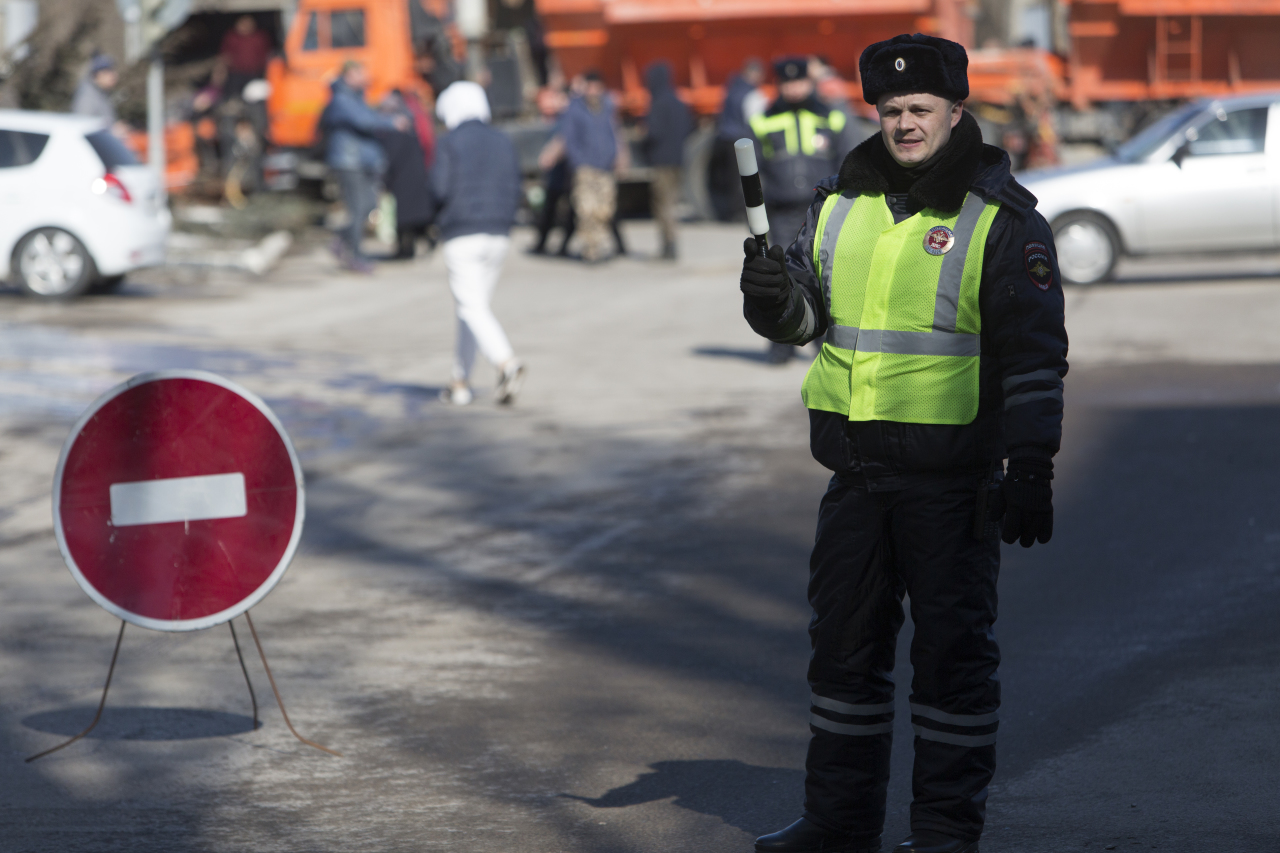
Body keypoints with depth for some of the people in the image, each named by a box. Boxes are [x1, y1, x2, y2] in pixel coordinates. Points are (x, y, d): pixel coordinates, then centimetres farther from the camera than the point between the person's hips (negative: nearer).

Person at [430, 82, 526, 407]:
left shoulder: (449, 143, -4)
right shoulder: (504, 143, 11)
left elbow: (439, 188, -11)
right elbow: (515, 191, 8)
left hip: (462, 235, -6)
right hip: (498, 235, 6)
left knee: (472, 308, -9)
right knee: (473, 306, 15)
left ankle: (507, 362, -31)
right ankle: (461, 382, 19)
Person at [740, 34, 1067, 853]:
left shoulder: (1002, 221, -6)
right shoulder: (842, 203, 9)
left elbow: (1034, 356, -8)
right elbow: (807, 310, 15)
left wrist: (1031, 470, -14)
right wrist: (776, 293, -9)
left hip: (953, 477, -6)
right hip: (857, 471, 6)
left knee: (953, 648, 1)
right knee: (845, 641, 12)